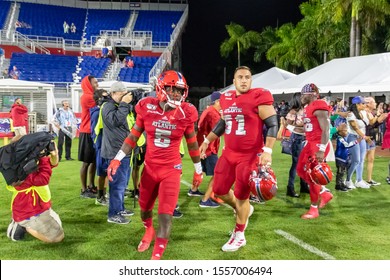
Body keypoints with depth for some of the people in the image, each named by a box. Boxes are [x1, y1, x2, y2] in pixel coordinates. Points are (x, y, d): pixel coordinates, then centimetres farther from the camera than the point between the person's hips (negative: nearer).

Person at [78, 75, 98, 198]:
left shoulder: (92, 97, 17)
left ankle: (91, 186, 25)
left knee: (94, 161, 14)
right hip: (87, 133, -9)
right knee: (86, 162, -2)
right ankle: (84, 190, 6)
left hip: (94, 132, 9)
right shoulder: (86, 97, -13)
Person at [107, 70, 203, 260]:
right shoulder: (147, 108, -9)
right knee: (145, 209, 20)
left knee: (166, 215, -9)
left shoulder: (185, 113, -9)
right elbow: (133, 137, 1)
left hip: (171, 170, -2)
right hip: (150, 168, 2)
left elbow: (192, 144, 4)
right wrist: (117, 160, -3)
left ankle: (156, 256, 8)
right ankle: (149, 232, 55)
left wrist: (198, 170, 11)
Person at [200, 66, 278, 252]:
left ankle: (239, 236, 24)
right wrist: (207, 141, 23)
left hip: (250, 155, -6)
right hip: (229, 153, 6)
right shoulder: (226, 98, 7)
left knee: (241, 195, 4)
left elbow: (272, 125, -13)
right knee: (219, 190, 11)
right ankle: (241, 209, 40)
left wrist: (267, 151, -21)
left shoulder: (259, 97, -12)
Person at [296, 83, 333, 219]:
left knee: (311, 176, -3)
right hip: (310, 143, 10)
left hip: (318, 144, -10)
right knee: (301, 170, 14)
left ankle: (314, 209, 11)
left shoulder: (319, 108, -16)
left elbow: (325, 130, -21)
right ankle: (325, 193, 28)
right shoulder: (308, 107, 13)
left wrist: (321, 150, -25)